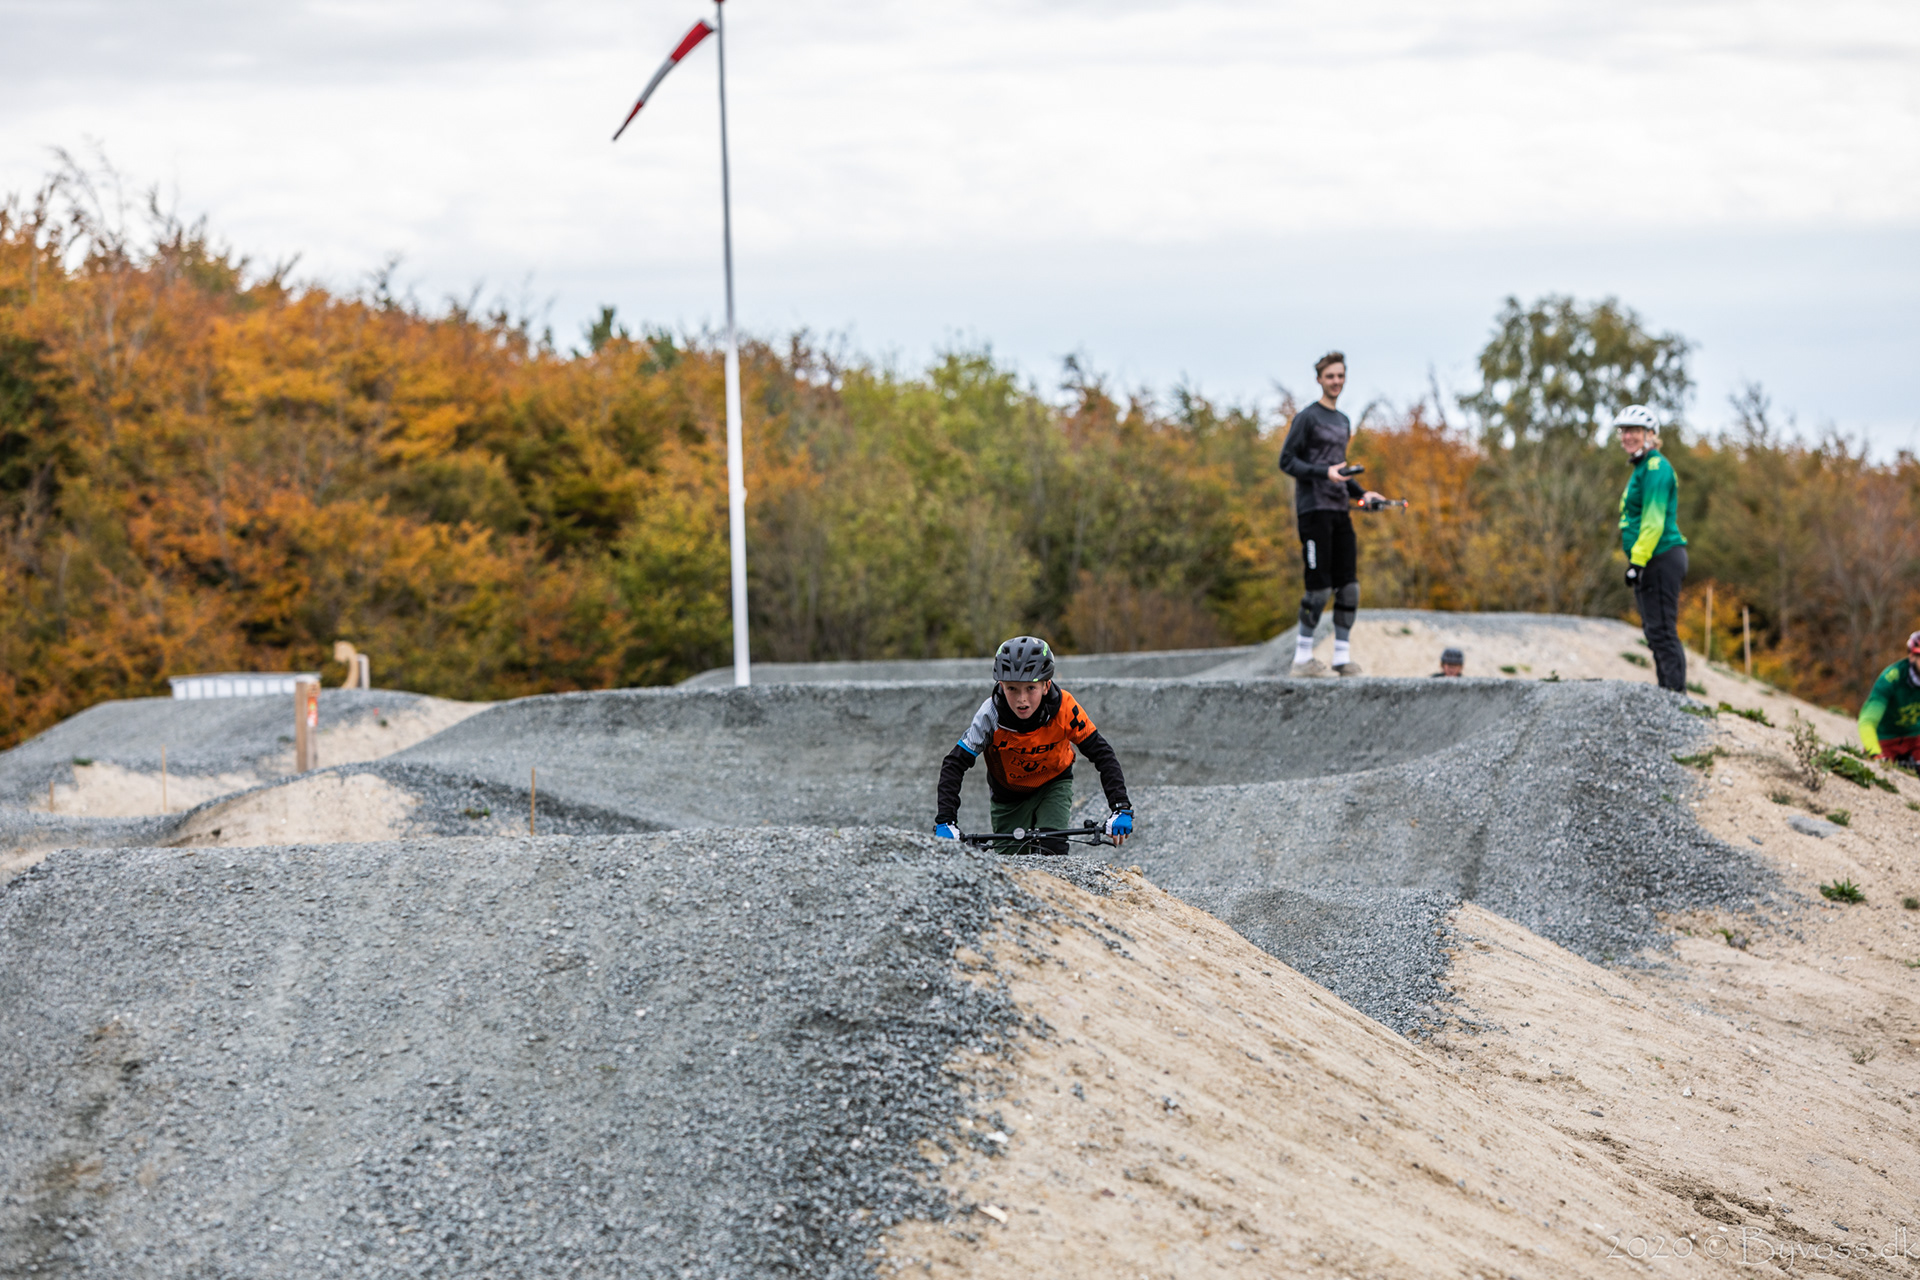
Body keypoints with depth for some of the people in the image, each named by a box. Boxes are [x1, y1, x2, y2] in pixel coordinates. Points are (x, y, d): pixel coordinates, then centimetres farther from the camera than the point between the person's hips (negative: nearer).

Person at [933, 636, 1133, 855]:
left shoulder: (1064, 708, -29)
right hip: (1008, 795, 1)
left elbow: (1102, 755, -22)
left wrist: (1121, 809, -33)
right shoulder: (991, 714, -31)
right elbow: (954, 764, -25)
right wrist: (945, 821, -35)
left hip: (1054, 785, -1)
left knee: (1051, 848, -25)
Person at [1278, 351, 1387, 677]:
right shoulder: (1307, 418, -3)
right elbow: (1287, 461, -8)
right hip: (1314, 510, -7)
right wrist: (1325, 473, -19)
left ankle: (1343, 656, 6)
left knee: (1349, 586, 1)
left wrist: (1362, 493, 14)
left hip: (1339, 510, 7)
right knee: (1320, 586, -10)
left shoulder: (1343, 422, 21)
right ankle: (1303, 657, -2)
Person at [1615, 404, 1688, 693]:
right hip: (1654, 562, 11)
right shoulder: (1642, 467, 20)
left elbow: (1654, 520, -19)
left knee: (1662, 631, -11)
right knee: (1655, 632, 12)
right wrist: (1636, 562, 23)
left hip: (1660, 558, -11)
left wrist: (1638, 561, -21)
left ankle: (1676, 697, -12)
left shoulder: (1656, 467, -12)